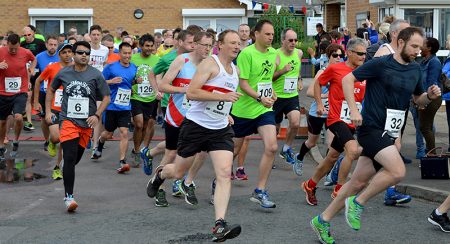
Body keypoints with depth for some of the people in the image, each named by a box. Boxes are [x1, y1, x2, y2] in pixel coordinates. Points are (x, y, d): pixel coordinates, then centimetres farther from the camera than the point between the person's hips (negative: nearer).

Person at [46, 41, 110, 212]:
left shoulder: (95, 75, 0)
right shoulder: (64, 73, 3)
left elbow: (106, 97, 3)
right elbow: (51, 90, 19)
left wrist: (97, 115, -9)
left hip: (87, 122, 2)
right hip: (68, 120, -2)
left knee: (76, 159, 11)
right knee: (70, 158, -15)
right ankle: (68, 196, -14)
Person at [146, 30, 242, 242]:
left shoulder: (236, 70, 12)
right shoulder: (210, 63, -12)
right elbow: (191, 93, -22)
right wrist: (223, 97, -24)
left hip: (221, 129, 5)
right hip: (196, 126, -5)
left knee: (225, 174, -14)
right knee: (178, 172, 11)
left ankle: (219, 225, -18)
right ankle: (159, 175, 48)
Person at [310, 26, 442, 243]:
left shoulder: (415, 70, 10)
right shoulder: (381, 64, -11)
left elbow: (418, 100, 22)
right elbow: (348, 79, -9)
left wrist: (429, 96, -1)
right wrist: (353, 110, -17)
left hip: (389, 133, 7)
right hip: (372, 128, -7)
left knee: (359, 182, 9)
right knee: (398, 170, -25)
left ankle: (323, 220, 21)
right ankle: (358, 202, -4)